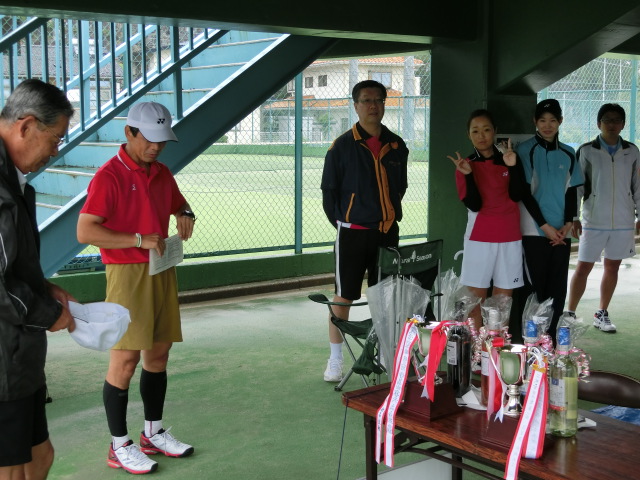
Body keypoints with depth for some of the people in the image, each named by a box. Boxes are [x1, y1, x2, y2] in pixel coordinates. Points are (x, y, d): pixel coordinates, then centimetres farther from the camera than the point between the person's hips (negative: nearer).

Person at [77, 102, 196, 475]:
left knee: (159, 353, 12)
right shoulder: (109, 176, -11)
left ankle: (154, 433, 27)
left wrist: (185, 214, 4)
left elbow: (179, 205, 29)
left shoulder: (162, 174, 11)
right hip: (128, 275, -7)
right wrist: (139, 240, -21)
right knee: (126, 359, -4)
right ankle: (120, 447, 8)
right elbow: (85, 231, -16)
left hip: (162, 272, 7)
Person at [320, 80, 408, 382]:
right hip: (352, 233, -4)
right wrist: (341, 223, 2)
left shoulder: (397, 146, 7)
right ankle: (335, 360, 9)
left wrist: (391, 216, 12)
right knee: (344, 297, 0)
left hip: (388, 232, 4)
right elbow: (329, 190, 1)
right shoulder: (342, 146, -5)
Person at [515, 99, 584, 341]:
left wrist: (568, 224, -3)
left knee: (557, 288, 5)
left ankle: (550, 338, 13)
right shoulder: (525, 151, -2)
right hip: (533, 231, -4)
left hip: (562, 232, 4)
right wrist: (545, 226, -10)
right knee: (532, 287, -4)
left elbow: (572, 192, 11)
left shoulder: (568, 154, 11)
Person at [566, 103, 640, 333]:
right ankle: (570, 313, 7)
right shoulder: (587, 151, -3)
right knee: (583, 268, -1)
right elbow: (576, 186, -2)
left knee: (612, 267, 9)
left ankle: (602, 314, 19)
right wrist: (574, 217, -7)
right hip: (594, 221, -3)